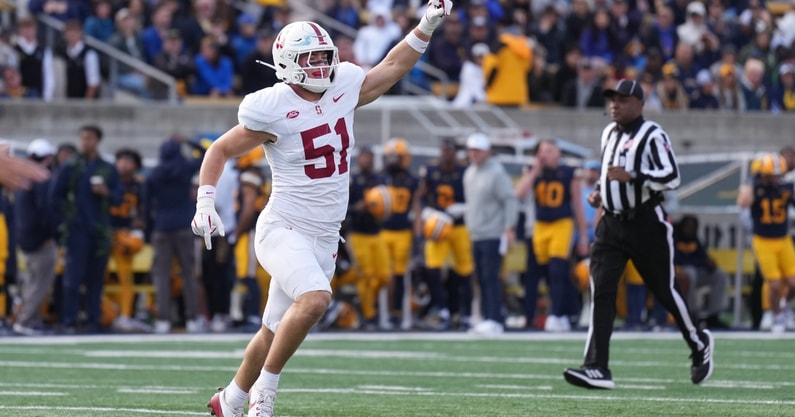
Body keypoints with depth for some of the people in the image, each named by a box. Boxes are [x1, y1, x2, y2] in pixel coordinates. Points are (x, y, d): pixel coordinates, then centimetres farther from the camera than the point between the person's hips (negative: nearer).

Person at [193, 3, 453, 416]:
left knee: (275, 332, 11)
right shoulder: (272, 109, -12)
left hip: (324, 239, 6)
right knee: (315, 298, -31)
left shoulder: (343, 89, 4)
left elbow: (392, 68, 20)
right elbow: (220, 151, -1)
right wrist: (205, 203, -10)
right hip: (283, 231, -6)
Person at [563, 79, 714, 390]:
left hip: (646, 224, -6)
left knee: (664, 291, 5)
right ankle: (597, 368, -14)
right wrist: (600, 191, 11)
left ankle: (699, 344, 31)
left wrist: (631, 177, -29)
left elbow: (671, 177, -21)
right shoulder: (609, 133, 14)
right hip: (612, 223, 6)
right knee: (601, 291, -8)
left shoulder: (652, 136, -11)